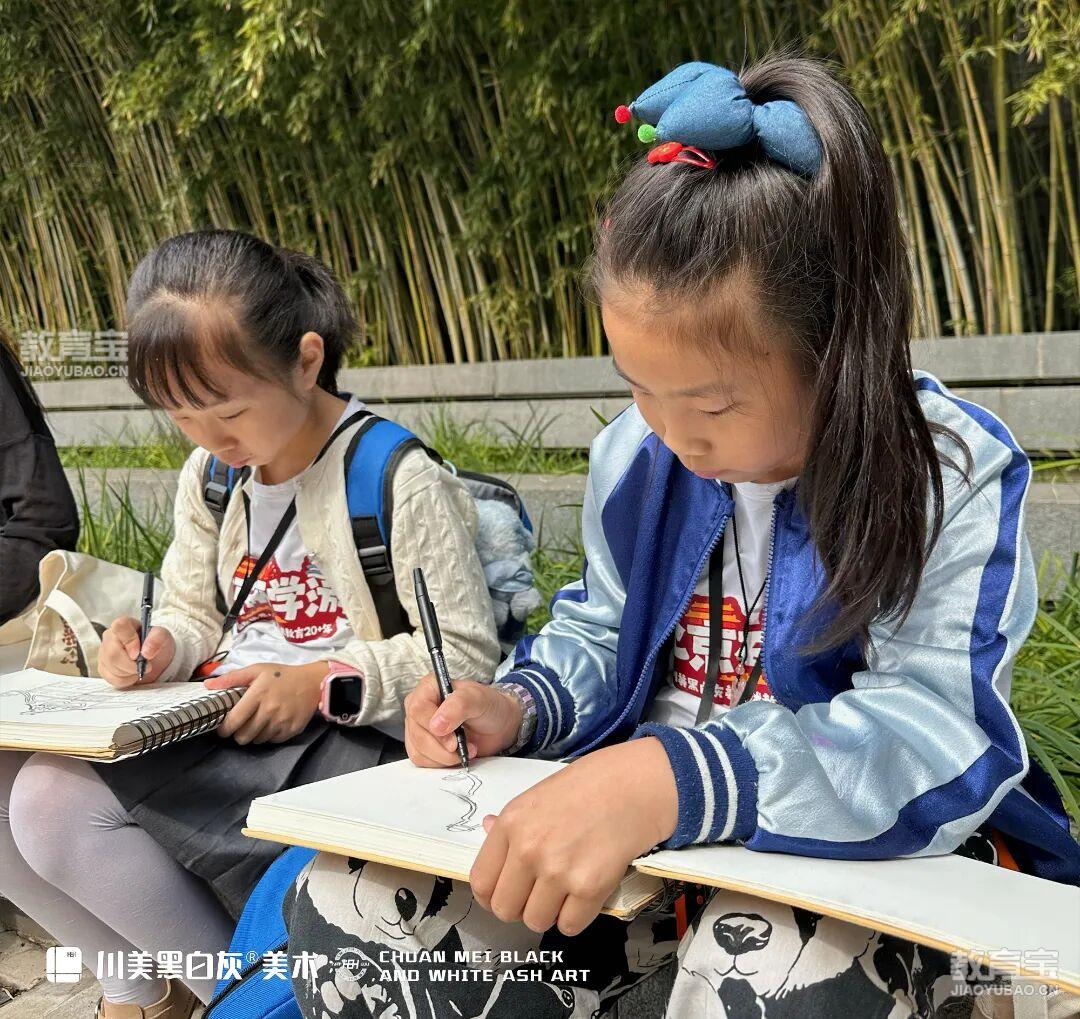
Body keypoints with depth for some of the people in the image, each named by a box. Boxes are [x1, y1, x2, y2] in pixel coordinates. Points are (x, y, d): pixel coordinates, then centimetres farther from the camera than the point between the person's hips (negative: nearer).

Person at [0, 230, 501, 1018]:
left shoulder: (401, 480, -13)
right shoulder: (210, 477, 10)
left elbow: (466, 654, -12)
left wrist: (321, 681, -21)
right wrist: (159, 646, -6)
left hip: (344, 738, -8)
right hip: (219, 720, 8)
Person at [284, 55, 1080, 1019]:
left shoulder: (955, 476, -15)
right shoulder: (636, 450, 1)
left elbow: (933, 735, -27)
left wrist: (669, 780, -42)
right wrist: (518, 706, -7)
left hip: (866, 842, -5)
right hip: (638, 827, 6)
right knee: (343, 909, -9)